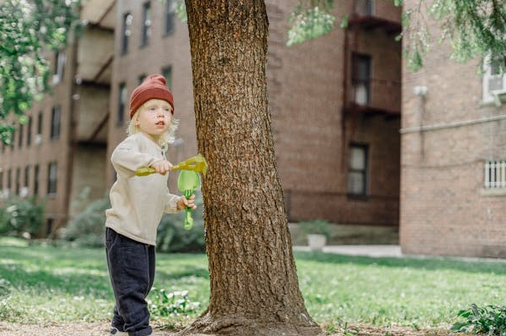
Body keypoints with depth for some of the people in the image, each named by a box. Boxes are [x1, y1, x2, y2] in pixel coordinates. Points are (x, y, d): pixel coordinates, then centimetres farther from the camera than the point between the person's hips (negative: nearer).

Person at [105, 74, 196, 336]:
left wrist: (177, 202, 10)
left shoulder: (159, 151, 20)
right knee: (132, 285, -8)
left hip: (147, 235, 10)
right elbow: (118, 156, -34)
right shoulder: (136, 142, -8)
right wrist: (152, 161, -45)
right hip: (125, 231, -10)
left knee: (141, 285, 17)